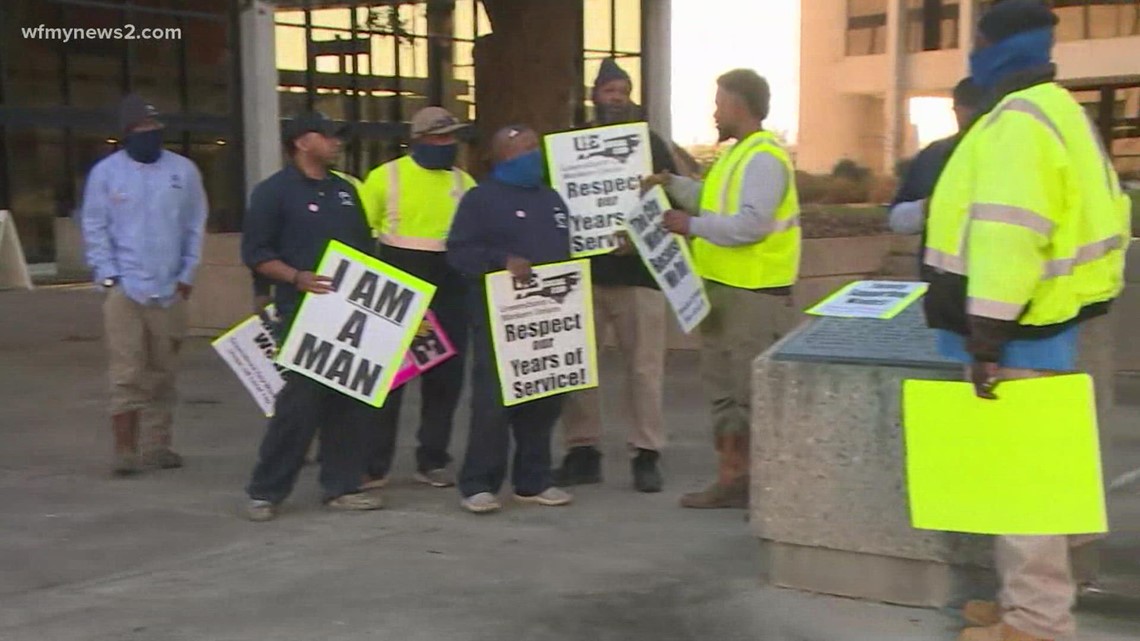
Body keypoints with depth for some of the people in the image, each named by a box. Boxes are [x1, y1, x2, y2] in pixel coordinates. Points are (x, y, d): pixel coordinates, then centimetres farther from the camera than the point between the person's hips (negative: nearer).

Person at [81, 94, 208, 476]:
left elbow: (196, 225, 8)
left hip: (170, 289, 2)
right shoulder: (106, 172, 2)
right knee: (127, 374, -6)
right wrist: (109, 276, -5)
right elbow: (95, 228, 3)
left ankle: (158, 445, 17)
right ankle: (125, 451, -2)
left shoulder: (183, 170, 5)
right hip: (125, 288, -2)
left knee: (164, 373, 8)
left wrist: (188, 274, 2)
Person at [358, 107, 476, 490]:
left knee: (445, 377, 7)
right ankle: (374, 465, 7)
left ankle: (433, 461, 19)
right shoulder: (387, 176, -1)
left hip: (449, 292, 3)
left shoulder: (463, 182, 9)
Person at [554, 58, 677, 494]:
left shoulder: (650, 143, 7)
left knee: (644, 365, -1)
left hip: (637, 271, -1)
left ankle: (646, 454, 7)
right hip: (583, 272, 2)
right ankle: (582, 451, 12)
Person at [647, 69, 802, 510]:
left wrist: (692, 225, -19)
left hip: (755, 294, -11)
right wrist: (673, 184, 13)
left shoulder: (763, 158, -16)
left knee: (755, 392, -6)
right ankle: (731, 479, 25)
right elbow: (718, 202, 21)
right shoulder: (738, 153, 17)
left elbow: (750, 223, -26)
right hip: (724, 289, 11)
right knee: (723, 387, 16)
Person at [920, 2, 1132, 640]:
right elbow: (1079, 213, 23)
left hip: (1021, 331, -11)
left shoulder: (1018, 118, -17)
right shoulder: (1054, 109, 18)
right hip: (1043, 319, 11)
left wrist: (987, 334, -25)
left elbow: (1009, 235, -26)